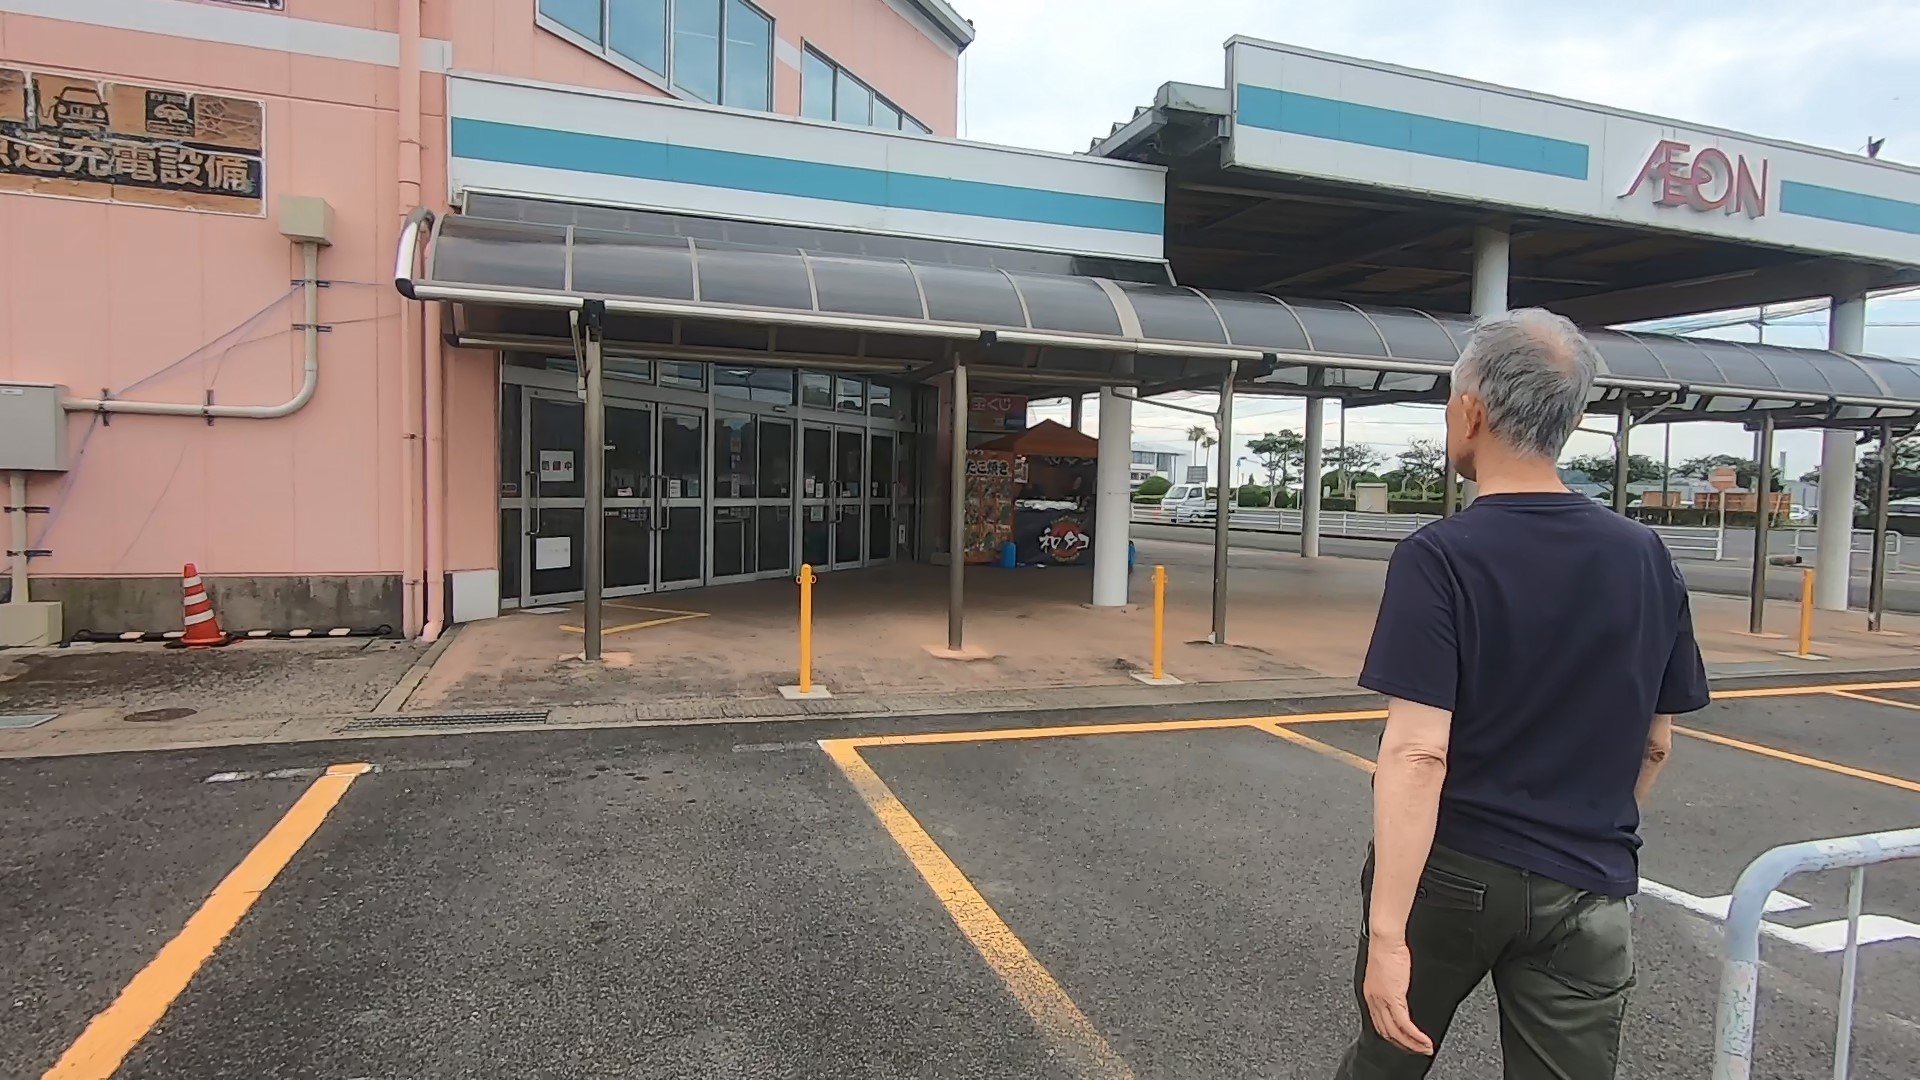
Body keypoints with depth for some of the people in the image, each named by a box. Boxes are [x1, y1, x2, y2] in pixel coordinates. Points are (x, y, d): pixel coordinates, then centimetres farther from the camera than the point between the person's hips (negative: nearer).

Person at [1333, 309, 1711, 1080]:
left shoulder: (1440, 557, -18)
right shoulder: (1647, 559, -2)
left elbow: (1417, 754, -24)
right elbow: (1655, 745, 8)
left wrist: (1387, 933, -23)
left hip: (1448, 872, -3)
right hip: (1583, 890, 4)